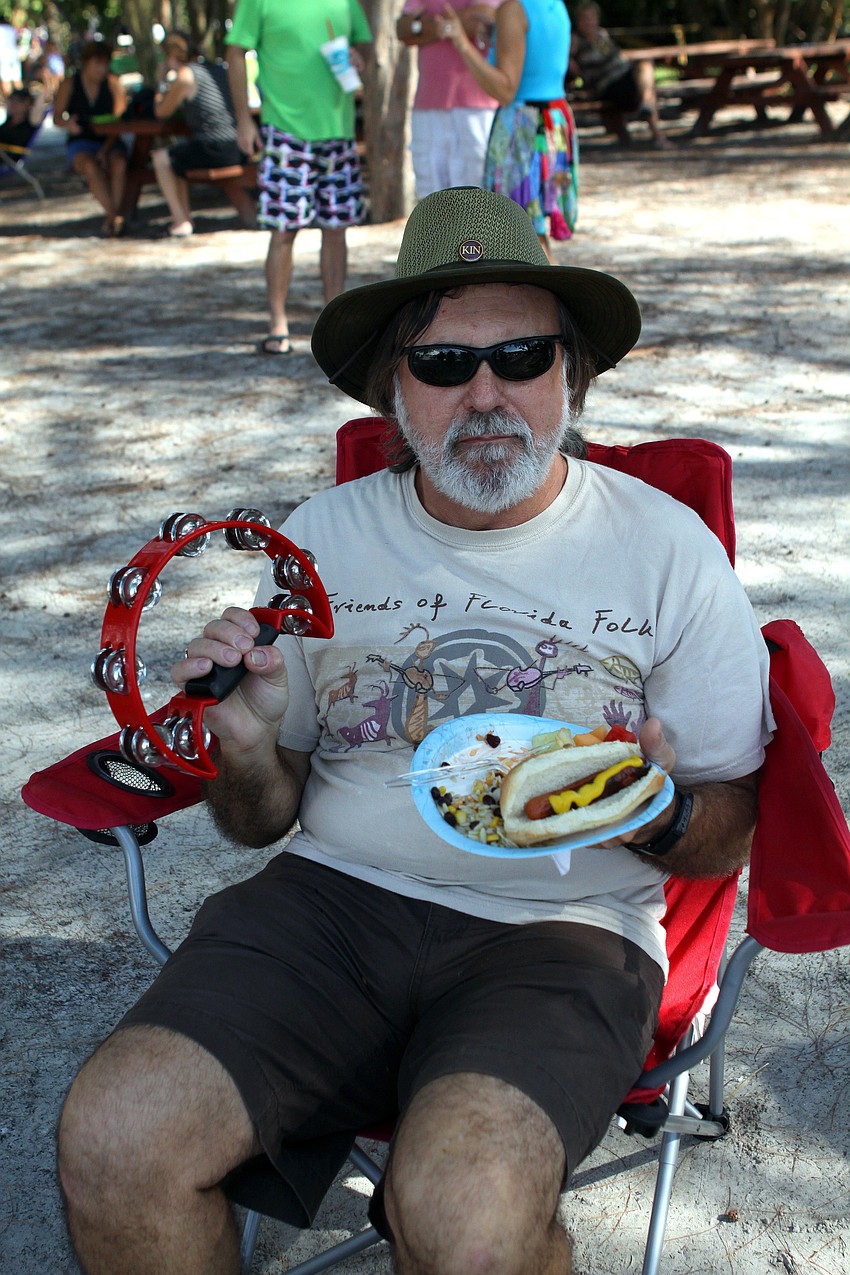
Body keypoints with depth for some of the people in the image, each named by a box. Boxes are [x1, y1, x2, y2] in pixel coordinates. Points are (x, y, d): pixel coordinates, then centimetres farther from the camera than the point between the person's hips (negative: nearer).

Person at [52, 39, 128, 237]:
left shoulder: (114, 84, 3)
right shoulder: (69, 84, 5)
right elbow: (57, 117, 3)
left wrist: (105, 150, -20)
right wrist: (67, 123, -23)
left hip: (110, 142, 0)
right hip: (81, 143, 0)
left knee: (119, 163, -34)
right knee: (91, 166, -35)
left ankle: (111, 219, -37)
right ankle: (115, 216, -40)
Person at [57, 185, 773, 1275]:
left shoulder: (666, 548, 3)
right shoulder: (321, 538, 8)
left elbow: (733, 833, 7)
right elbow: (263, 820, 14)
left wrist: (661, 815, -16)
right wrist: (244, 748, -9)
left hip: (561, 929, -2)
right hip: (337, 896, 3)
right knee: (113, 1137, -22)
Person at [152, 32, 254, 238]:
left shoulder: (185, 76, -6)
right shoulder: (218, 69, 15)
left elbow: (161, 112, 4)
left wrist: (165, 78, 15)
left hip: (217, 150, -8)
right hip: (240, 150, 8)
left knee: (161, 158, 7)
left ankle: (182, 222, 3)